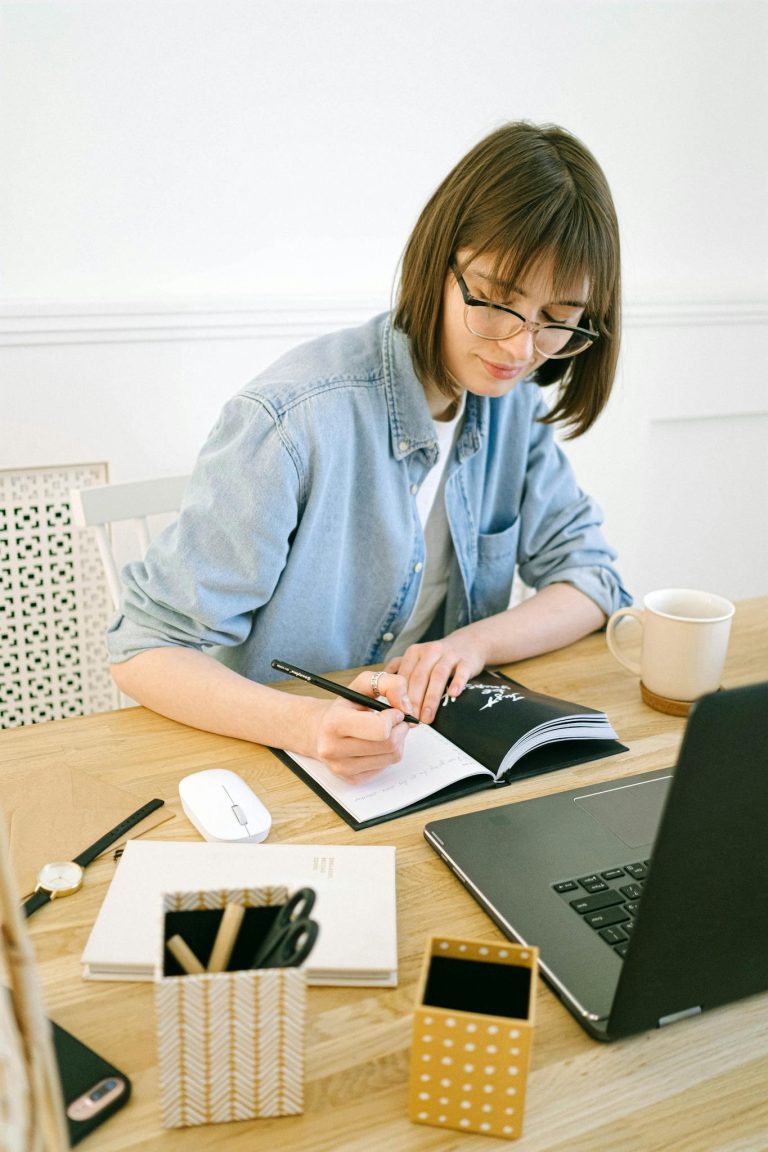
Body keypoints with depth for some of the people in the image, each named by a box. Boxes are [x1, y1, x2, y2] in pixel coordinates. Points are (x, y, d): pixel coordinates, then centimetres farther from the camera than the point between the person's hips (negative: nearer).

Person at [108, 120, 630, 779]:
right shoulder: (294, 417, -22)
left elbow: (587, 575, 3)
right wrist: (304, 725, -36)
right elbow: (145, 652, -19)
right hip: (272, 771, -2)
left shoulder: (516, 402, -3)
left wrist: (475, 641, -16)